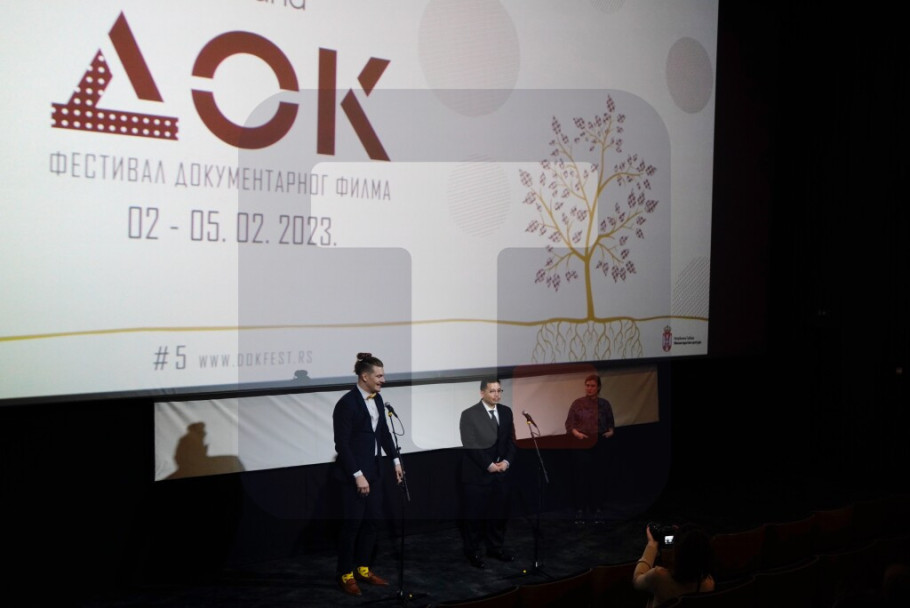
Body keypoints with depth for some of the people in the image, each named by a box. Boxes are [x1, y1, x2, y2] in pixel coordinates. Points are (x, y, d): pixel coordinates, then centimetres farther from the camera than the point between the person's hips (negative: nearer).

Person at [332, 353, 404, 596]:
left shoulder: (377, 399, 5)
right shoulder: (346, 403, -18)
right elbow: (342, 444, -19)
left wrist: (395, 460, 10)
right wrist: (357, 475, -20)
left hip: (373, 469, 8)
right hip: (353, 473, -8)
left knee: (372, 520, 12)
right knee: (352, 523, 1)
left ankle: (363, 569, 26)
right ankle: (345, 574, 15)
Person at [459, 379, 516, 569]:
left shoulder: (506, 411, 7)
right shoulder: (469, 415, -11)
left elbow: (511, 440, 10)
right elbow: (471, 445, -15)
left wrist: (507, 461, -5)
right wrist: (489, 465, -16)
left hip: (501, 471, 5)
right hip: (477, 473, -5)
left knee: (499, 512, 11)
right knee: (475, 514, 3)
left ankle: (495, 547, 26)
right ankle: (472, 551, 17)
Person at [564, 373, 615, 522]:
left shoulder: (604, 404, 7)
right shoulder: (577, 403, 2)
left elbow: (611, 423, 13)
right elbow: (569, 423, 1)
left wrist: (611, 431, -7)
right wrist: (576, 433, -16)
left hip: (599, 445, 2)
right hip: (581, 445, -2)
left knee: (597, 477, 5)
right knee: (581, 477, -2)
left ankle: (597, 509, 13)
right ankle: (580, 510, 5)